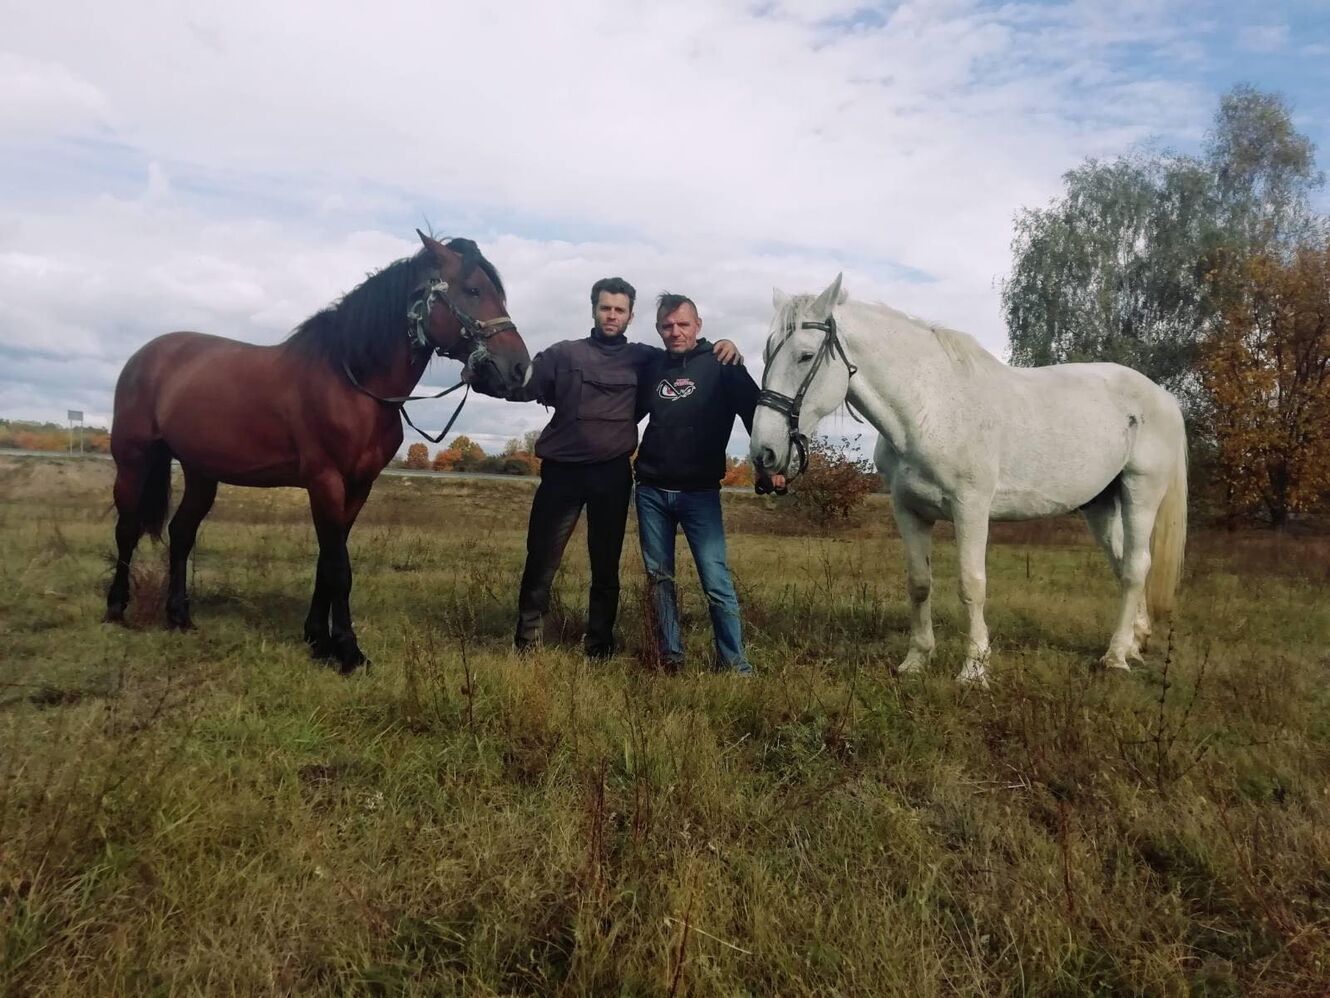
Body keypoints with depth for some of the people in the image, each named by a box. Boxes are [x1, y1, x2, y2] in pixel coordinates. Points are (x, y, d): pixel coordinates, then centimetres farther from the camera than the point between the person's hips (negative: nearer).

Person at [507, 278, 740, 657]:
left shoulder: (642, 358, 10)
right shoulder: (564, 354, 7)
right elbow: (521, 386, 0)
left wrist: (722, 347, -3)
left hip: (612, 475, 1)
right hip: (561, 471, -1)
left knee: (606, 567, 9)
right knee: (540, 562, 2)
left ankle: (599, 648, 21)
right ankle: (526, 644, 15)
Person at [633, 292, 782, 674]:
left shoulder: (721, 365, -4)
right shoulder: (653, 367, 8)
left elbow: (754, 411, -12)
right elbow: (629, 414, 21)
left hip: (700, 492, -4)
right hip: (651, 491, 5)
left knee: (717, 581, -8)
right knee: (659, 578, 9)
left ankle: (734, 664, 0)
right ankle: (670, 656, 19)